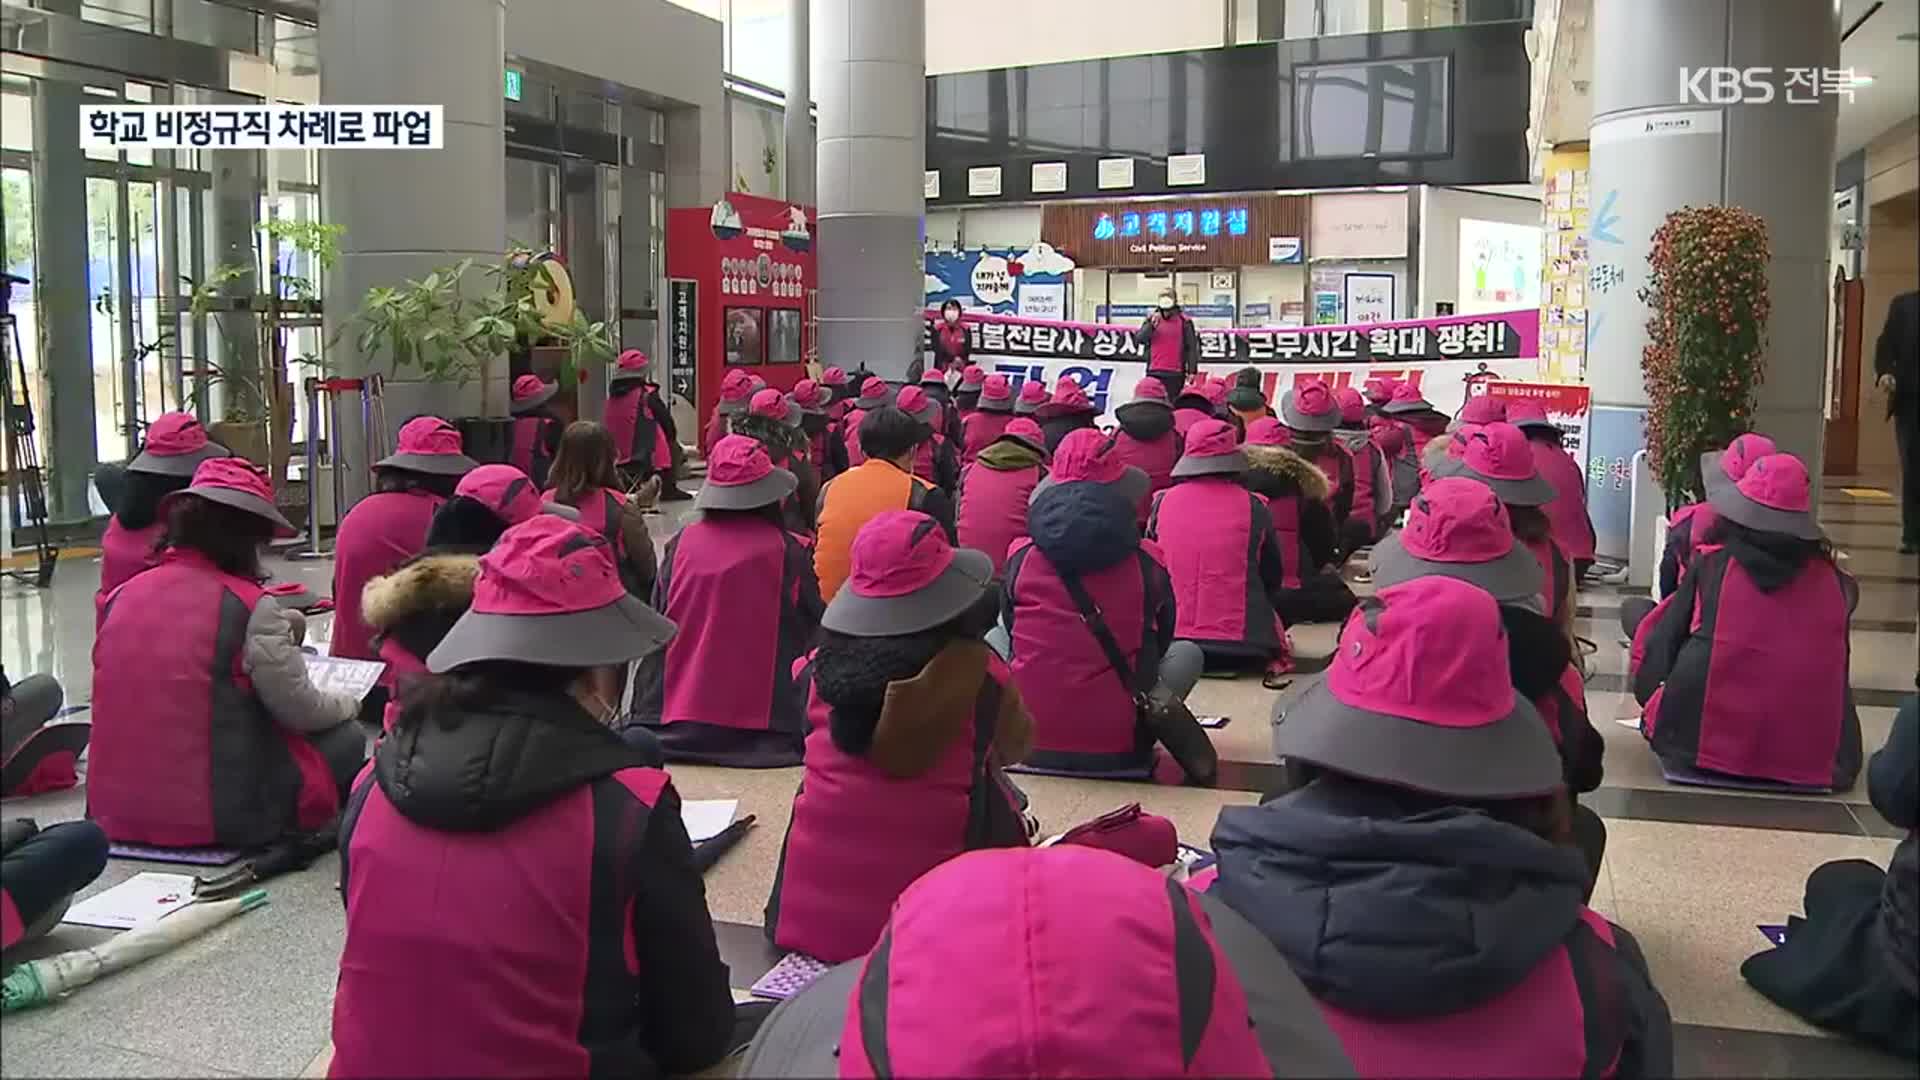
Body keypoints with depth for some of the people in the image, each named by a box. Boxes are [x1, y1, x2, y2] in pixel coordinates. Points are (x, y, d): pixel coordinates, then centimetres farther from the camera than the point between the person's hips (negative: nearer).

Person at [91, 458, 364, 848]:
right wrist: (347, 703, 14)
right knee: (345, 739, 12)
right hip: (217, 814, -7)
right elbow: (302, 711, -8)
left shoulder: (123, 595, 3)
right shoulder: (250, 606, -15)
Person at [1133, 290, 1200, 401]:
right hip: (1154, 373, 3)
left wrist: (1192, 372, -4)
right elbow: (1139, 338, -4)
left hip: (1175, 374, -3)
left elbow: (1192, 348, 0)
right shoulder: (1152, 318, 9)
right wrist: (1152, 325, -19)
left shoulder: (1184, 322, 0)